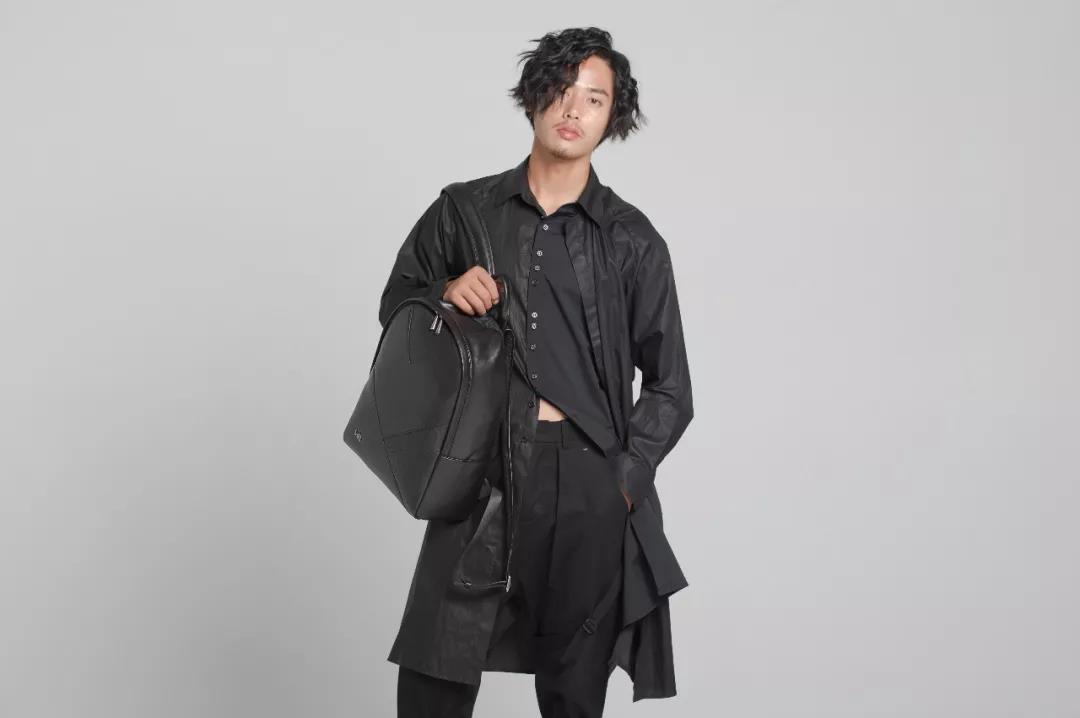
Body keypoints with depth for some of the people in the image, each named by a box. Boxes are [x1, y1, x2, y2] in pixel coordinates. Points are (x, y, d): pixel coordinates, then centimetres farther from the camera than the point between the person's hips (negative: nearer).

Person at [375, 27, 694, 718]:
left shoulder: (633, 241, 5)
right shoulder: (464, 212, 8)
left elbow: (670, 389, 8)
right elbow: (394, 306, 20)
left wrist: (623, 479, -4)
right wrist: (444, 296, -2)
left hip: (590, 481, 0)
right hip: (482, 475, 1)